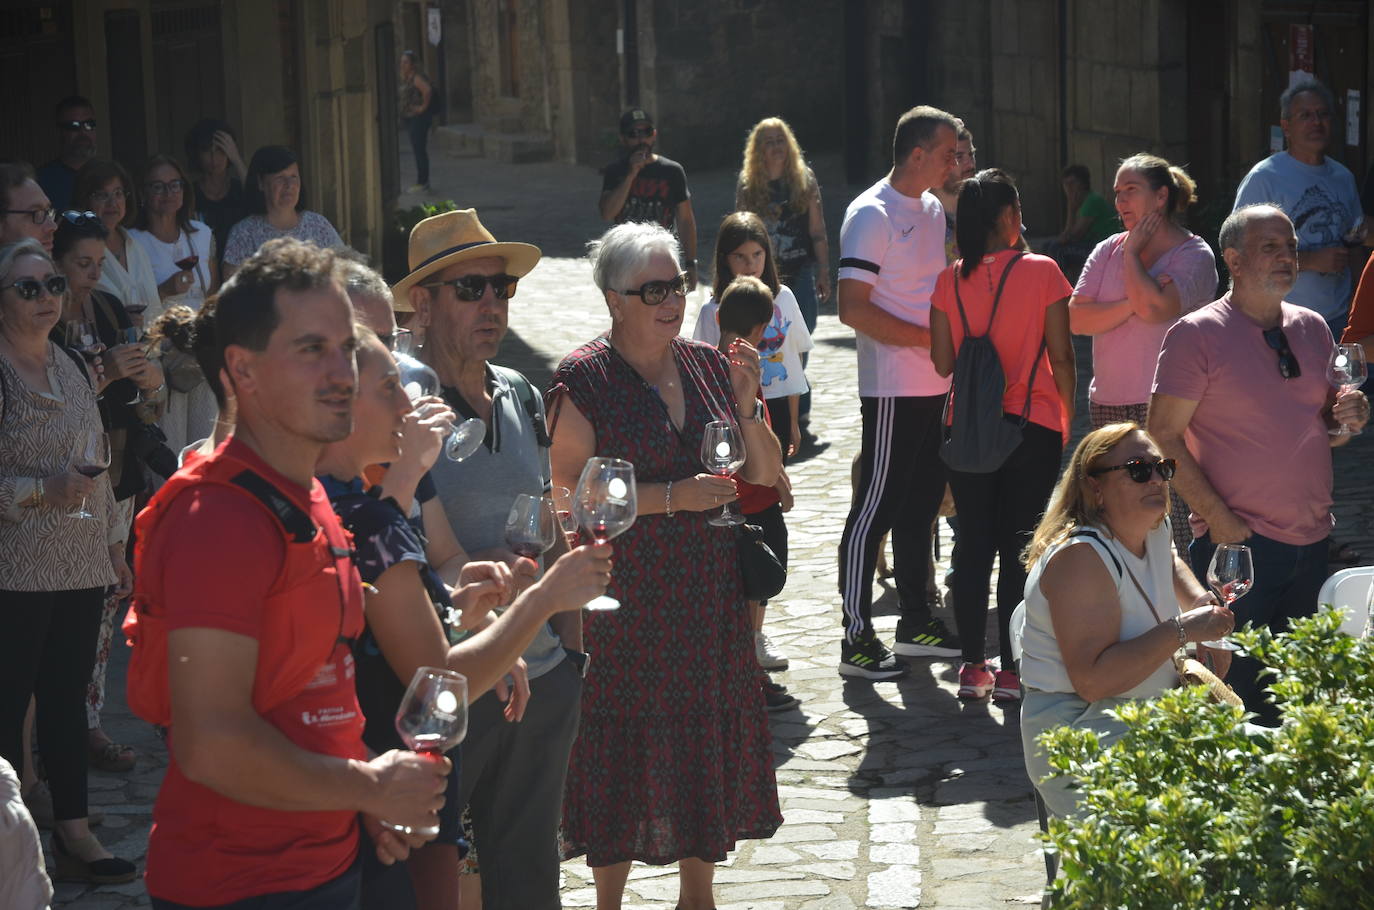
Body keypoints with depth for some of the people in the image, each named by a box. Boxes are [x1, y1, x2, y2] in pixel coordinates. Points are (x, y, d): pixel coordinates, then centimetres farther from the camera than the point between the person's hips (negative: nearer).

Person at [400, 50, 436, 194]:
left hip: (419, 117, -10)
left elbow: (427, 90, -33)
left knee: (419, 150, -9)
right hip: (409, 118, 10)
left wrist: (424, 107, -24)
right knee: (417, 150, 13)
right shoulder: (406, 78, 15)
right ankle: (423, 182, 19)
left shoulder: (417, 78, -16)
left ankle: (422, 183, -7)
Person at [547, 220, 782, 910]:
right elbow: (569, 495, -14)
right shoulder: (584, 381, -8)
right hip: (623, 603, -5)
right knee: (622, 750, 1)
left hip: (708, 596, 5)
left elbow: (765, 475, 11)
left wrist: (747, 408, -7)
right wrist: (673, 497, -19)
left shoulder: (708, 367, 8)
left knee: (705, 746, 11)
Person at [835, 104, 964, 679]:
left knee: (922, 505, 15)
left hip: (936, 388, 9)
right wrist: (929, 338, -19)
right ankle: (856, 638, 1)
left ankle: (915, 623, 26)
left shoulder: (934, 210, 13)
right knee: (875, 510, -4)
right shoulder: (871, 215, -13)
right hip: (893, 390, -9)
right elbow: (853, 309, -19)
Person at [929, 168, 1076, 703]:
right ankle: (1011, 669, 5)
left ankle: (973, 667, 12)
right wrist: (1066, 417, 6)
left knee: (973, 547, 10)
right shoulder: (1041, 272, -8)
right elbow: (1061, 357, -6)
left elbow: (942, 363, 0)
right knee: (1020, 548, 4)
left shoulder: (949, 281, -1)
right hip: (1032, 425, -2)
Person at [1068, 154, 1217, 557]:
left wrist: (1132, 253, -8)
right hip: (1108, 403, 6)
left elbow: (1154, 308, -21)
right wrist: (1133, 304, -13)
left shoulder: (1194, 255, -4)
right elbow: (1077, 318, 1)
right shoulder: (1108, 250, 12)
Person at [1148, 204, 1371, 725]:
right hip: (1238, 544, -6)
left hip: (1312, 540, 6)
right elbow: (1164, 438, -11)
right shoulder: (1198, 334, -8)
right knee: (1233, 689, -3)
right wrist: (1219, 518, -18)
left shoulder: (1312, 328, 11)